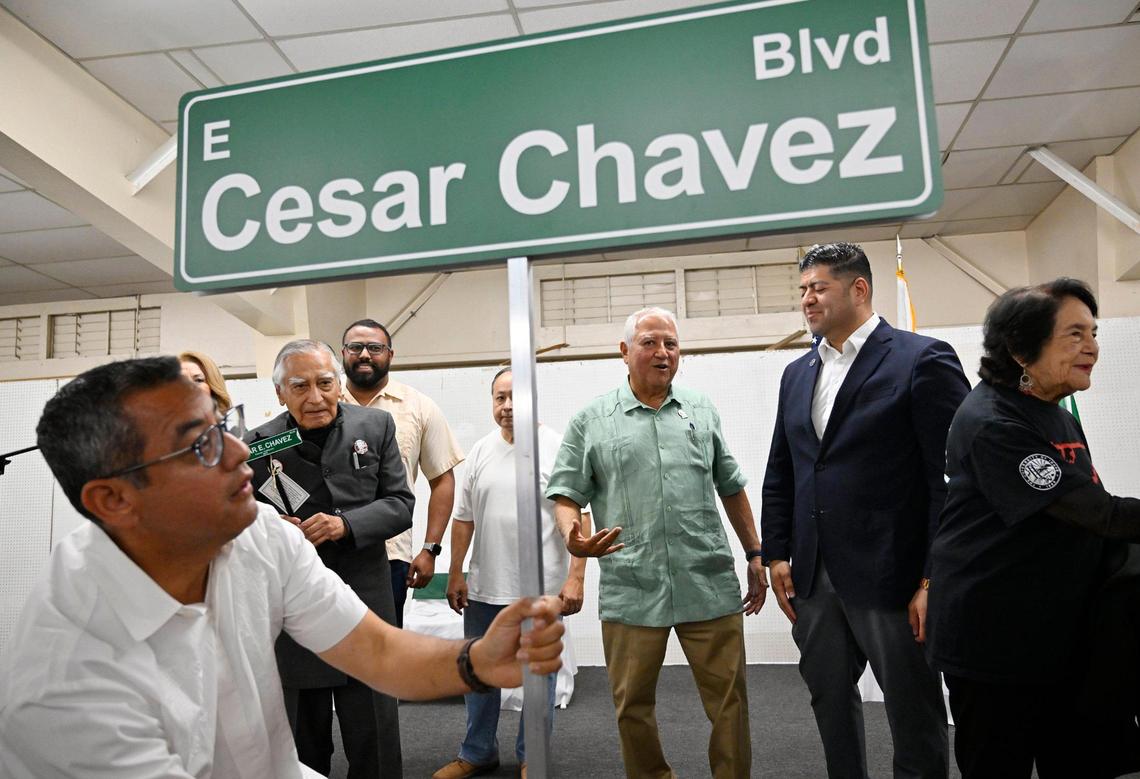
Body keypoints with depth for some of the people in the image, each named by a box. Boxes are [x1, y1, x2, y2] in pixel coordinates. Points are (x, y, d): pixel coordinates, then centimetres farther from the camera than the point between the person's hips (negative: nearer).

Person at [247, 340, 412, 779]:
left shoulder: (376, 426, 1)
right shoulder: (258, 444, -1)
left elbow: (400, 504, 0)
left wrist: (345, 524, -16)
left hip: (363, 601, 0)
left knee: (374, 743, 12)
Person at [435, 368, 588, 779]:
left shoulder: (557, 448, -9)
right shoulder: (481, 450, 5)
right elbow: (464, 518, 10)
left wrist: (575, 577, -15)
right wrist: (455, 574, 10)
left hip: (541, 589, -4)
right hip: (484, 588, 5)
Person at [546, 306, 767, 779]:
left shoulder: (702, 412, 11)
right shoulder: (590, 421, 3)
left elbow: (731, 488, 17)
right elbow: (566, 495, 1)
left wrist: (755, 556, 16)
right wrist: (574, 539, -18)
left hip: (710, 586, 2)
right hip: (630, 592, -1)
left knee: (728, 699, 7)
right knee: (632, 706, 10)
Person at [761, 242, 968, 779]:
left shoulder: (922, 360, -8)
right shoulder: (797, 374, 11)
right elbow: (779, 475, 14)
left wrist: (935, 579, -14)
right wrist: (776, 554, 8)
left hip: (892, 576, -6)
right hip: (813, 576, 6)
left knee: (915, 719, 9)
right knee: (830, 701, 19)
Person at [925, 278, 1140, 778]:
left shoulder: (1061, 419, 11)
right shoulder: (991, 423, -19)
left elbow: (1090, 517, 15)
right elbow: (1094, 511, -23)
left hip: (1063, 634, 9)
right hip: (993, 641, -8)